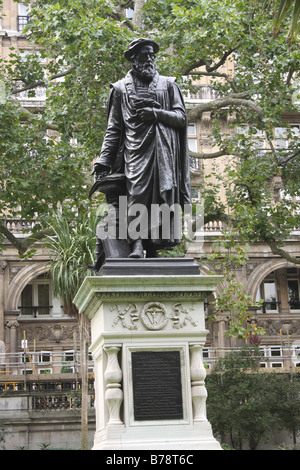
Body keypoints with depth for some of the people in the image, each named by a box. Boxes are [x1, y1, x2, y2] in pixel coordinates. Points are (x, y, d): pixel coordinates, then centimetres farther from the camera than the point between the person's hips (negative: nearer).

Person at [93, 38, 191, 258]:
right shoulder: (121, 88, 16)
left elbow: (181, 116, 11)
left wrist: (156, 113, -7)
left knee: (161, 197, -6)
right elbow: (113, 128, 13)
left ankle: (153, 247, -3)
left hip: (163, 151, 1)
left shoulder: (168, 84, 18)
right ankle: (137, 244, -24)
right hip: (136, 150, -1)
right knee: (137, 193, -17)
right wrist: (104, 160, 5)